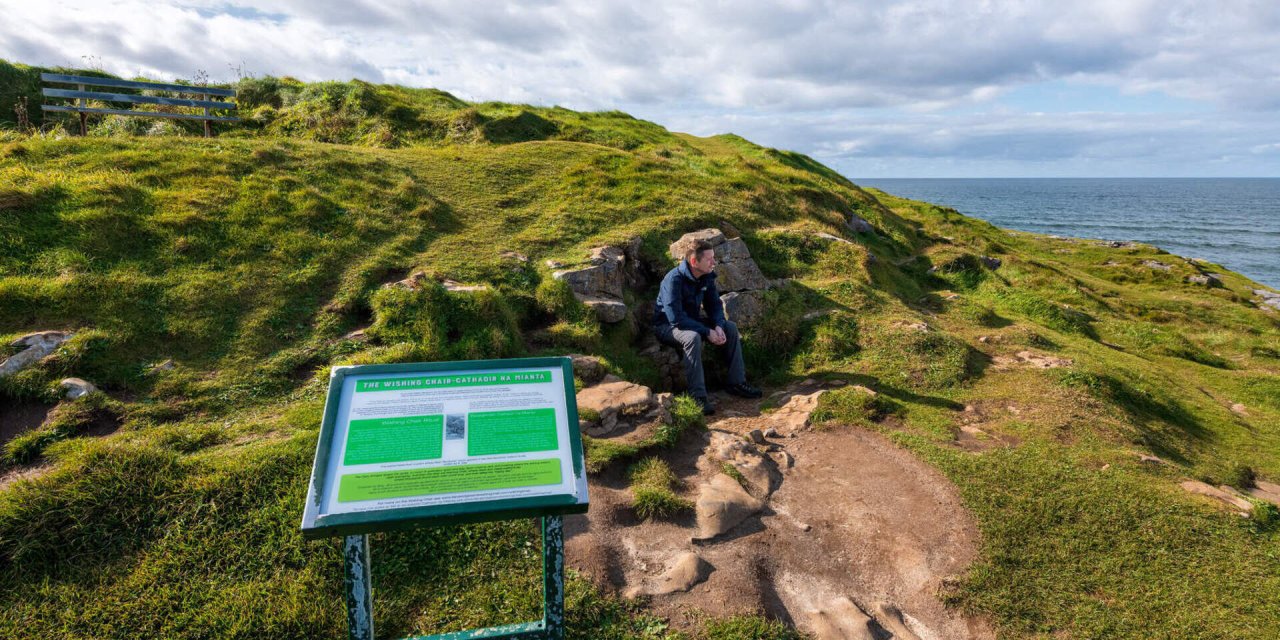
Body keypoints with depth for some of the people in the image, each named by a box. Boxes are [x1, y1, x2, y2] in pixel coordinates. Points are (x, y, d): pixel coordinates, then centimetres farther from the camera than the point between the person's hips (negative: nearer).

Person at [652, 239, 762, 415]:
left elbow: (714, 304, 5)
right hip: (667, 326, -8)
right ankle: (698, 396, -35)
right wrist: (707, 332, -31)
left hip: (692, 320, 8)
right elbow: (676, 318, -33)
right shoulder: (674, 280, -29)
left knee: (730, 327, -6)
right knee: (693, 337, -38)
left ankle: (737, 382, -1)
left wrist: (718, 326, -17)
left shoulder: (707, 277, -4)